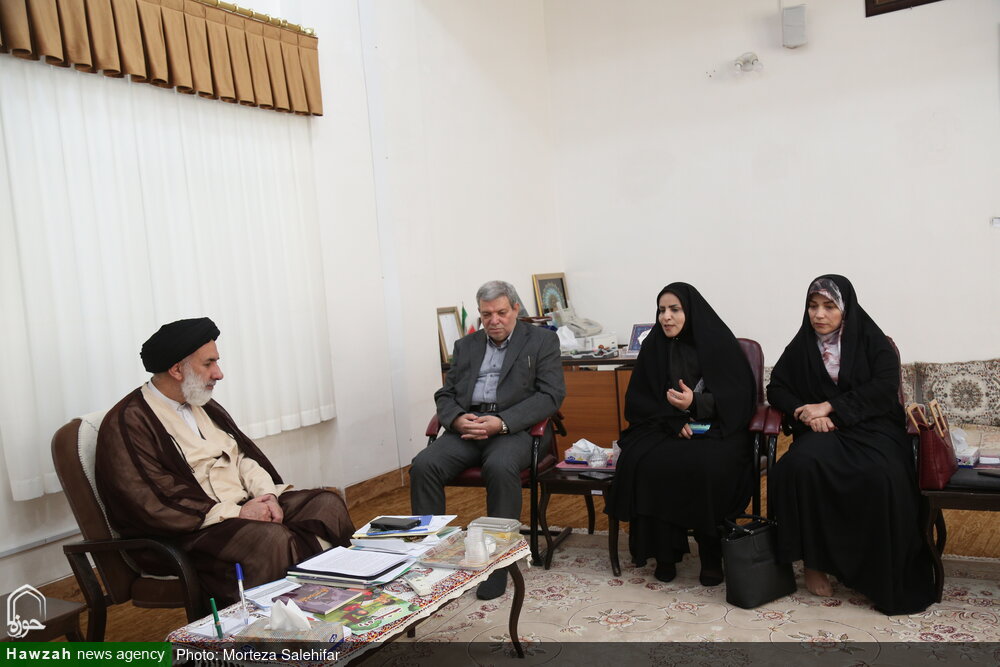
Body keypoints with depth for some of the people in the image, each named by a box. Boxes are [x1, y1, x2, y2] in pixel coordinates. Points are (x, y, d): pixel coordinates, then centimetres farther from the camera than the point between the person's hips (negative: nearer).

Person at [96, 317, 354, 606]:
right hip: (191, 530, -8)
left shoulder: (203, 406, 17)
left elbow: (243, 456, 18)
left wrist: (267, 494, -4)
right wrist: (236, 514, -19)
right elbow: (153, 505, -17)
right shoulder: (127, 423, -9)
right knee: (270, 538, -34)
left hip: (244, 506, 8)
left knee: (327, 503, -11)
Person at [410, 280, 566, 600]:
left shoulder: (542, 340, 9)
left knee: (500, 467, -36)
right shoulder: (465, 345, 22)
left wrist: (501, 422, -15)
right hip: (466, 427, 4)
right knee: (423, 465, -24)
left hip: (513, 428, -4)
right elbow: (445, 394, 18)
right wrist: (457, 418, -7)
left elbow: (551, 394, -3)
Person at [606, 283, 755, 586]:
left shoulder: (719, 342, -1)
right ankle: (665, 553, -16)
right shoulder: (654, 346, 7)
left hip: (716, 428, -2)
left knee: (706, 465, -35)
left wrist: (696, 402, -22)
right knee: (644, 462, -29)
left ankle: (711, 554, -16)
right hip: (665, 427, 3)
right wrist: (673, 421, -13)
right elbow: (637, 401, 5)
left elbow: (741, 396, -5)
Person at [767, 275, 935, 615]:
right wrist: (803, 411, -9)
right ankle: (814, 560, -19)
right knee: (801, 463, -33)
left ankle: (885, 576, -17)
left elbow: (884, 387, -8)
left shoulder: (872, 341, 5)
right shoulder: (801, 345, 12)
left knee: (880, 476, -35)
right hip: (823, 431, 2)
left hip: (872, 425, -1)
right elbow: (777, 388, 12)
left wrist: (829, 405, -16)